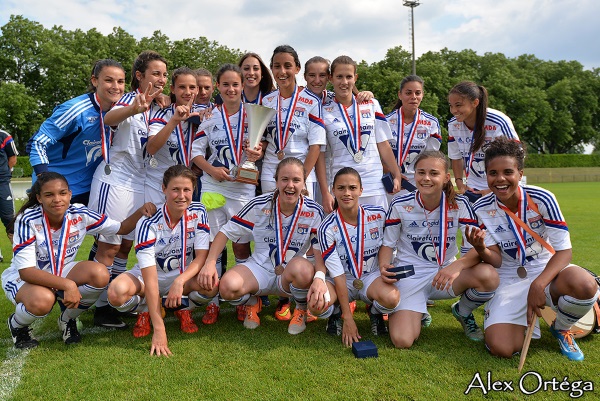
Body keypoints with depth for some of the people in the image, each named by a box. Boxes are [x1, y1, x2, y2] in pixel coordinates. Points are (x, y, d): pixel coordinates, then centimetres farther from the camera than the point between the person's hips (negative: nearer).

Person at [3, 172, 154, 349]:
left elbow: (120, 228, -5)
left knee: (100, 274, -26)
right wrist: (68, 284, -38)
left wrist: (141, 212, -24)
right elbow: (26, 270, -28)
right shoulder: (27, 220, -25)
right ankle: (17, 325, 1)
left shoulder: (80, 215, -15)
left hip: (61, 272, 4)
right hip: (22, 278, -3)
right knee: (42, 300, -38)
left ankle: (67, 320, 2)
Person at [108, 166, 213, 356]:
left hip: (185, 275, 2)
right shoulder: (148, 223, -25)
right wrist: (159, 329, -35)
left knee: (211, 285, -32)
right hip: (149, 276, -1)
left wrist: (180, 281, -36)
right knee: (117, 292, -33)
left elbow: (202, 257, -15)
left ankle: (183, 308, 4)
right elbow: (150, 279, -30)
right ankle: (146, 311, 3)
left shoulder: (198, 212, -15)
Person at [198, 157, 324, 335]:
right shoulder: (259, 205, -8)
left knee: (301, 267, -38)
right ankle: (252, 302, 10)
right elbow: (227, 232, -3)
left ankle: (301, 309, -1)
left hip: (293, 274, 0)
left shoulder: (314, 212, -8)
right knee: (228, 286, -31)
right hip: (259, 268, 1)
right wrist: (210, 262, -17)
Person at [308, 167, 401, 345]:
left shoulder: (378, 215, -11)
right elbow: (337, 273, -17)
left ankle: (376, 312, 6)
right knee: (316, 304, -32)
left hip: (371, 277, 1)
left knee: (392, 298, -33)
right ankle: (336, 314, 7)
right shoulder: (327, 227, -16)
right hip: (341, 281, -1)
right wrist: (348, 319, -18)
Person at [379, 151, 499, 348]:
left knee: (488, 275, -29)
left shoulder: (458, 204, -9)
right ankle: (417, 313, 19)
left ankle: (463, 312, 7)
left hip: (445, 273, 2)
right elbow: (388, 244, 0)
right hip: (409, 275, -1)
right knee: (402, 341, -21)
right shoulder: (400, 205, -10)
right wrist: (384, 267, -22)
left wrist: (458, 265, -33)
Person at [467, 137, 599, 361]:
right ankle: (524, 321, 16)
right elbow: (496, 261, -7)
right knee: (500, 349, -21)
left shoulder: (542, 199, -14)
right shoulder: (482, 209, -9)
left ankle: (561, 329, 0)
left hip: (546, 269, 0)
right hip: (509, 279, 0)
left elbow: (564, 250, -14)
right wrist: (481, 249, -31)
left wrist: (538, 285, -30)